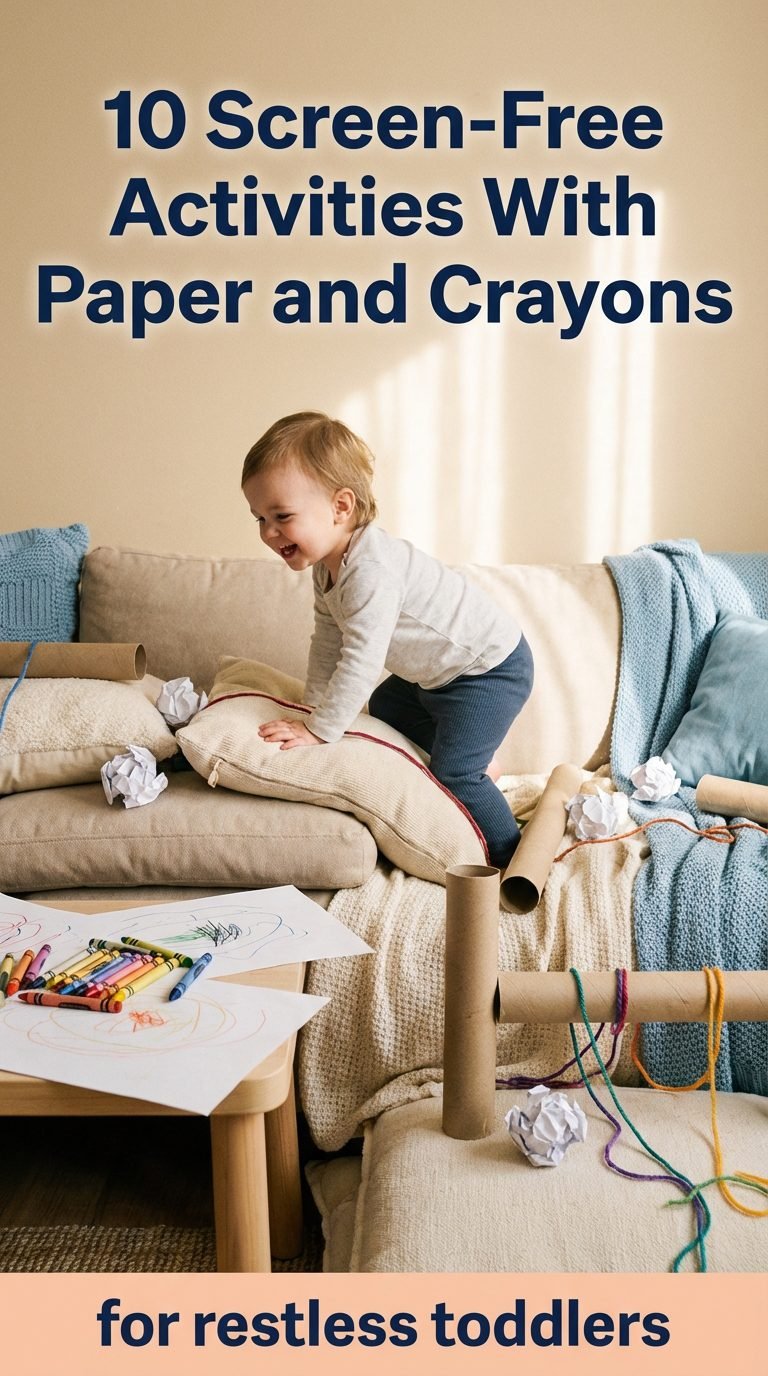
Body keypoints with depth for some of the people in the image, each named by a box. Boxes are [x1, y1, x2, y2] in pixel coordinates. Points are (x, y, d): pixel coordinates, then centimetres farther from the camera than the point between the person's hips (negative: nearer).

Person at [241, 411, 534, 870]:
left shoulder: (371, 572, -34)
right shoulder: (329, 564, -2)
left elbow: (360, 661, -33)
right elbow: (329, 641, 7)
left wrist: (319, 731, -26)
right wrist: (312, 707, 4)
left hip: (491, 667, -11)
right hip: (435, 670, 11)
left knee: (453, 773, -14)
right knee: (383, 706, 28)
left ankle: (511, 856, 5)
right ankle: (476, 756, 39)